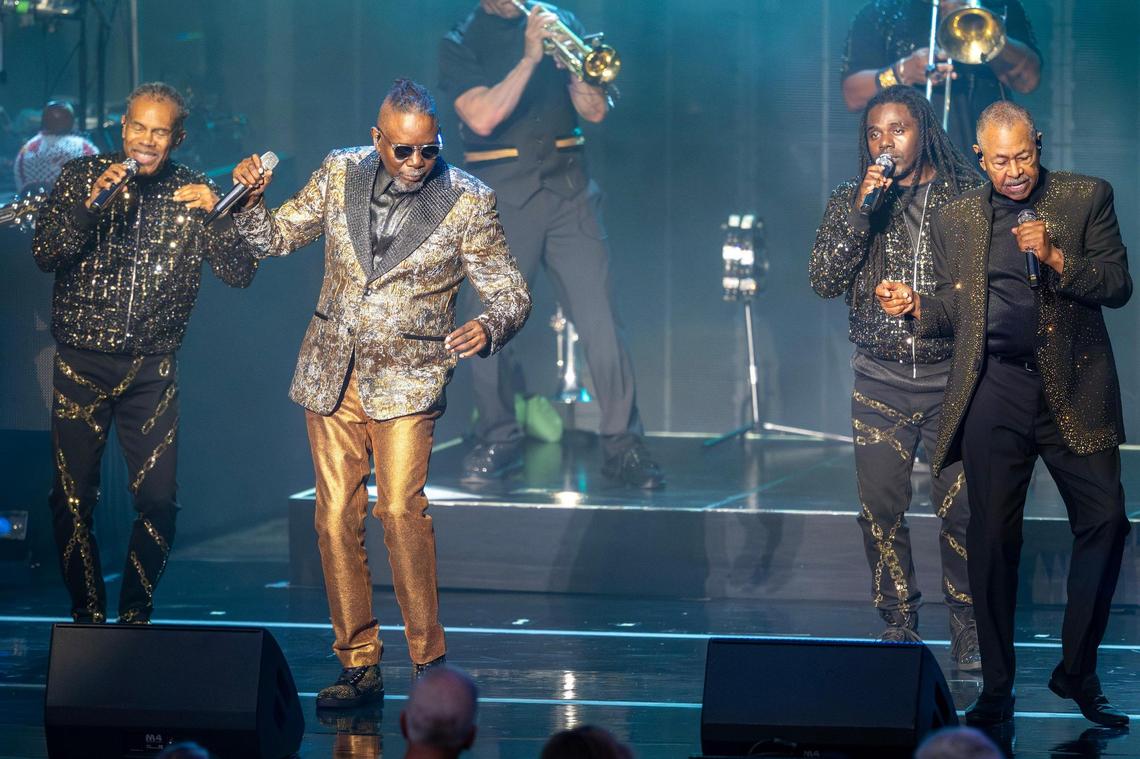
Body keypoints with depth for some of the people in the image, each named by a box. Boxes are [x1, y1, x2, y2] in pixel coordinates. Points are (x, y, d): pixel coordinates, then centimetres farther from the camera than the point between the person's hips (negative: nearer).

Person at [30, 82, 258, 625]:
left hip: (151, 369, 1)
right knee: (73, 500, 0)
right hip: (81, 362, -1)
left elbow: (241, 274, -5)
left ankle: (135, 617, 13)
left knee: (159, 502, -3)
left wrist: (214, 215, -20)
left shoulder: (193, 192, 2)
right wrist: (90, 204, -22)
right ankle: (87, 617, 14)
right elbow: (45, 255, -8)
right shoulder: (81, 177, 1)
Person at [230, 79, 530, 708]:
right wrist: (251, 201, -9)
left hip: (406, 379, -4)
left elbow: (511, 293, -1)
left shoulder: (468, 201, -6)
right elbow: (274, 237, 13)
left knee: (401, 510, -20)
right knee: (336, 518, 3)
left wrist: (488, 326, -24)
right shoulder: (340, 173, 2)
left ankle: (429, 664, -11)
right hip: (331, 375, 4)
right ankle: (359, 667, 12)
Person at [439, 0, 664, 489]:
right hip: (500, 197, -1)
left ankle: (622, 443, -2)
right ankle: (497, 442, 15)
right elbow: (483, 117, -14)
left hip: (568, 189, 2)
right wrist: (530, 58, -18)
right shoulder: (460, 44, 2)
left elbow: (595, 112, 5)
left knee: (600, 321, -6)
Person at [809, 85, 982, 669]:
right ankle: (898, 623, 14)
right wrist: (862, 210, -15)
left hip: (953, 378, -2)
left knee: (960, 507, -5)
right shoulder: (851, 200, 5)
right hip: (881, 383, 2)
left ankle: (967, 626, 9)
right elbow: (824, 280, -6)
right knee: (881, 510, 1)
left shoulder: (967, 195, 2)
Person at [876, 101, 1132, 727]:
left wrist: (1056, 258, -16)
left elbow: (1118, 286, -2)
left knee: (1103, 521, -6)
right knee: (992, 540, 0)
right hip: (994, 391, 1)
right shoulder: (955, 220, 11)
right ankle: (996, 691, 8)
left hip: (1073, 389, -1)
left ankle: (1077, 673, 9)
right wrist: (915, 306, -4)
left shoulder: (1088, 198, 4)